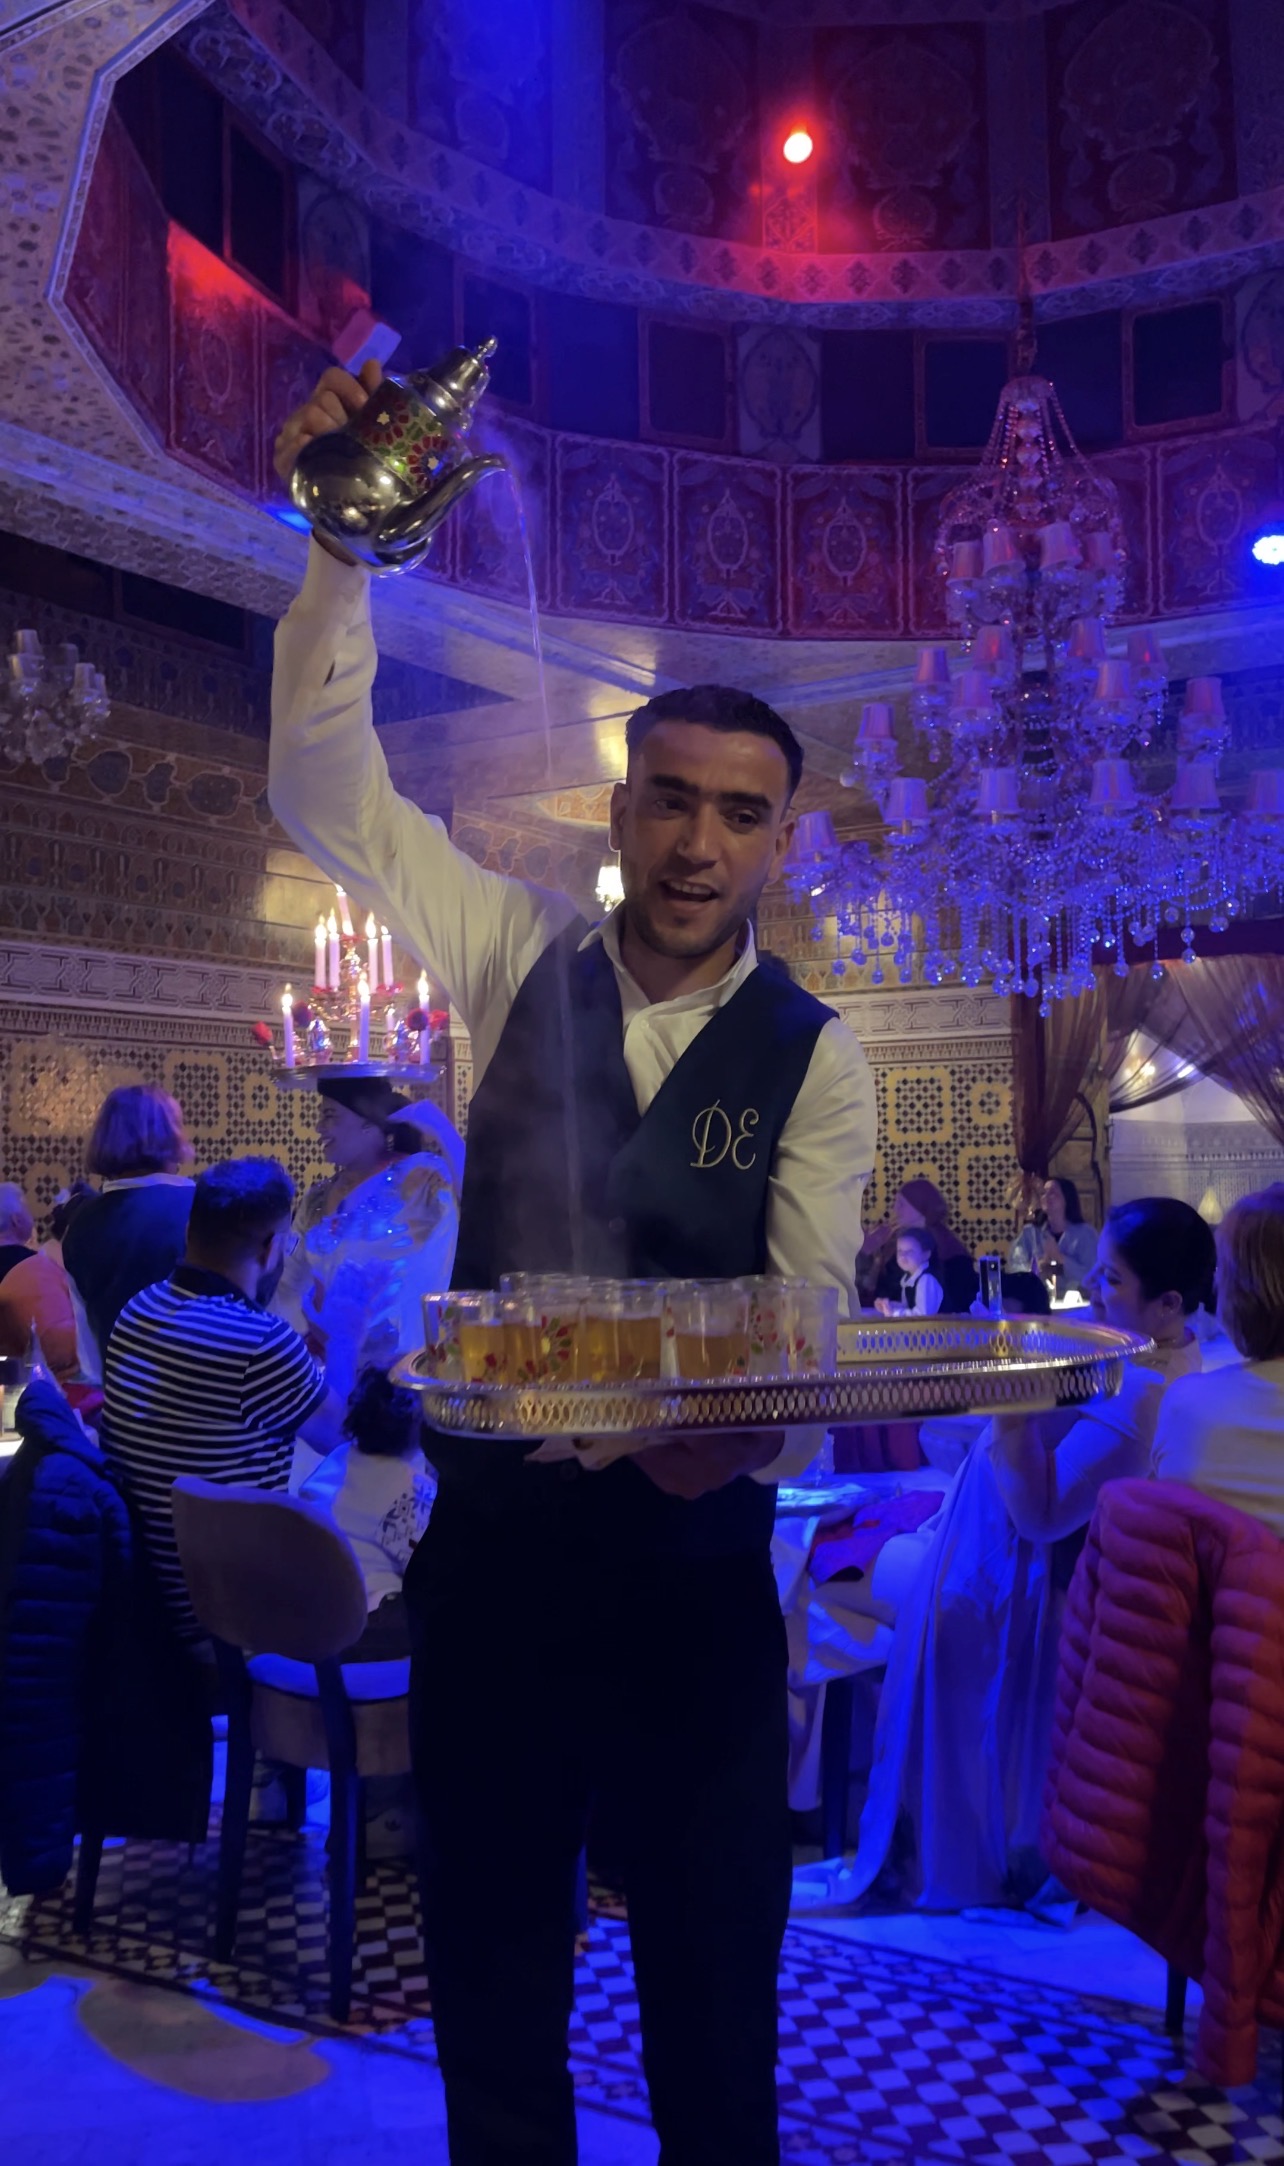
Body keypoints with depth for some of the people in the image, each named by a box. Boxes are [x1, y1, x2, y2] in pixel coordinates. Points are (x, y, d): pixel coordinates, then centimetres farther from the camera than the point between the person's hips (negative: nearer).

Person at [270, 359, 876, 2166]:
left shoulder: (814, 1059, -6)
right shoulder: (525, 962, -1)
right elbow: (325, 786, -5)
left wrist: (751, 1427, -33)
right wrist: (348, 544, -18)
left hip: (694, 1566, -1)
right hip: (492, 1544, 2)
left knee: (716, 2003, 15)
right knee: (491, 1985, 18)